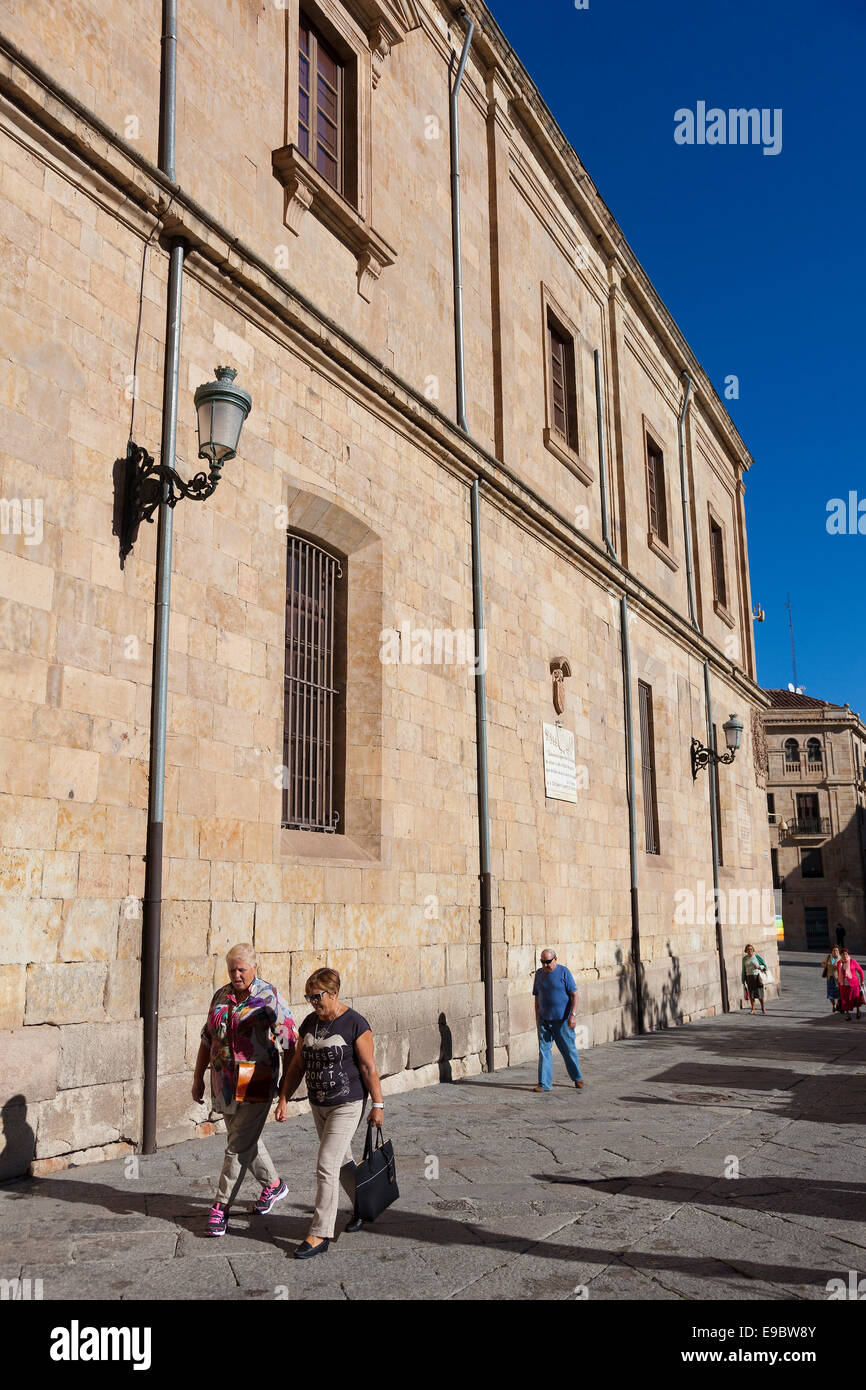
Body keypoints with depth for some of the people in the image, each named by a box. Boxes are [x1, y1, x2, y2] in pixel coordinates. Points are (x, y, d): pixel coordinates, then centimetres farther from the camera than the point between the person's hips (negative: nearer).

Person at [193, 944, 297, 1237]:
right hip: (225, 1083, 6)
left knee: (239, 1146, -5)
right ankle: (273, 1185, 36)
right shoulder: (221, 996, 7)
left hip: (256, 1085, -6)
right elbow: (208, 1039, 16)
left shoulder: (269, 998, -11)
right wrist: (198, 1077, 16)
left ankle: (221, 1207, 5)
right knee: (245, 1139, 17)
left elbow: (289, 1043, -10)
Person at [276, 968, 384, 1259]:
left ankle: (320, 1235, -2)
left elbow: (369, 1068, -12)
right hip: (319, 1105, 7)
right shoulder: (309, 1023, 4)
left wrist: (378, 1105, -11)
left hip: (347, 1106, -7)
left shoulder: (354, 1024, -15)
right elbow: (297, 1065, 9)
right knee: (341, 1161, 18)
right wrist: (283, 1099, 4)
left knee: (326, 1167, -10)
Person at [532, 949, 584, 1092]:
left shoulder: (564, 972, -7)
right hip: (544, 1020, 4)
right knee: (544, 1051, -1)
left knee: (569, 1050, 6)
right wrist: (537, 1017, 12)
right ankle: (545, 1084, 2)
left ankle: (577, 1079, 26)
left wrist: (573, 1015, -16)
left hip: (562, 1020, -4)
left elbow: (574, 995, -7)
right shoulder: (539, 974, 8)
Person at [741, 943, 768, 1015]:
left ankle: (763, 1008, 11)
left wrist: (759, 966, -16)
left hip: (757, 976, -3)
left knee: (759, 993, -3)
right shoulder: (744, 958, 7)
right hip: (749, 977, 3)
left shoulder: (757, 956, -3)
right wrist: (743, 980, 12)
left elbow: (764, 965, 4)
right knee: (751, 993, 1)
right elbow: (743, 969, 13)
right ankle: (753, 1009, 8)